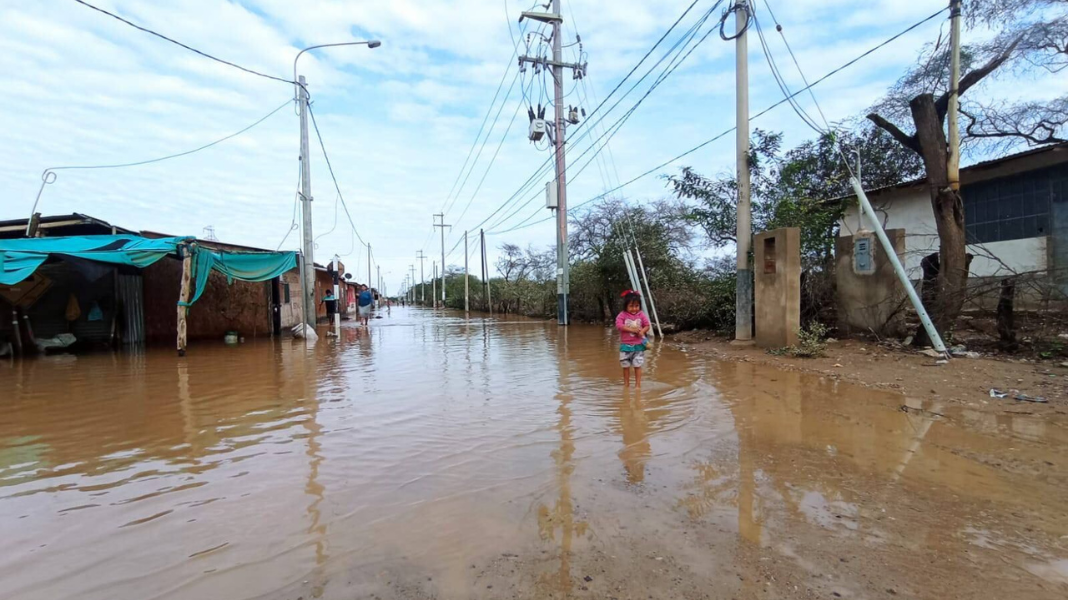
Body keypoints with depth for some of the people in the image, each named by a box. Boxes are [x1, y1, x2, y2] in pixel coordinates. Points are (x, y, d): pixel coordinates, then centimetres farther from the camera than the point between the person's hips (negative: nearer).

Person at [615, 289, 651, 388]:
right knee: (625, 365, 10)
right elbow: (619, 325, -21)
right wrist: (632, 330, -24)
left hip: (638, 345, 0)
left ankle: (638, 384, 14)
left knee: (637, 365, 3)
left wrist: (642, 331, -19)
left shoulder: (641, 315, -1)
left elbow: (647, 326, 2)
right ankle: (626, 383, 24)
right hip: (626, 345, 0)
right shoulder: (622, 315, -8)